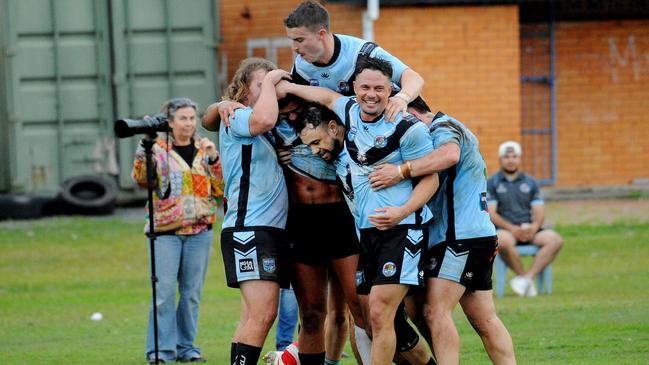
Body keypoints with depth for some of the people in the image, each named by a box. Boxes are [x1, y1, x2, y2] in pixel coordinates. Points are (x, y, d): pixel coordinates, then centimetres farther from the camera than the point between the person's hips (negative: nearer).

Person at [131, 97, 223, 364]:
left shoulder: (204, 150, 11)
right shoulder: (158, 149, 2)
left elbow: (220, 190, 8)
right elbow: (142, 180, -12)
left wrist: (213, 161, -6)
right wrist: (142, 149, -25)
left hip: (199, 230, 3)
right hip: (166, 231, -3)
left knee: (192, 292, 4)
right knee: (164, 291, -10)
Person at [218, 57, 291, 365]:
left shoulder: (270, 133, 22)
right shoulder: (235, 118, -3)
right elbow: (264, 119, -23)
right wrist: (269, 82, -8)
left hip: (274, 230, 9)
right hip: (248, 229, -9)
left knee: (255, 319, 4)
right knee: (262, 313, -20)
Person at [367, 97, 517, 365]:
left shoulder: (443, 127, -7)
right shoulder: (452, 129, 25)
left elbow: (450, 154, -30)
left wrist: (401, 171, -33)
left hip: (460, 235, -11)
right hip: (479, 234, 11)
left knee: (435, 311, -16)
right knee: (485, 321, 9)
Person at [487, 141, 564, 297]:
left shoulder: (530, 182, 19)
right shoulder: (492, 183, 8)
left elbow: (539, 212, 11)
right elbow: (490, 213, -3)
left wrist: (534, 226, -12)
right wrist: (511, 228, -17)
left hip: (528, 230, 4)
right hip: (504, 229, -4)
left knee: (555, 239, -25)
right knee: (503, 241, -40)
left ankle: (527, 277, -30)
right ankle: (525, 279, -23)